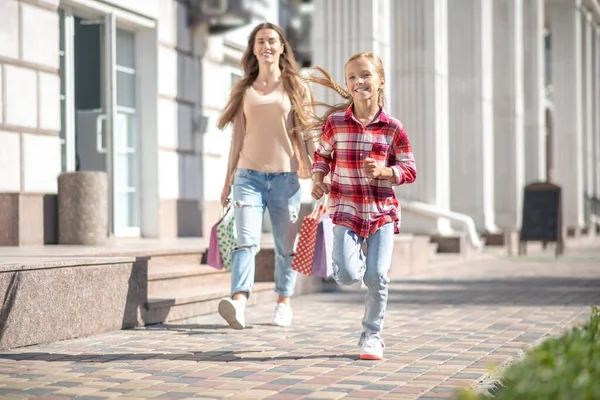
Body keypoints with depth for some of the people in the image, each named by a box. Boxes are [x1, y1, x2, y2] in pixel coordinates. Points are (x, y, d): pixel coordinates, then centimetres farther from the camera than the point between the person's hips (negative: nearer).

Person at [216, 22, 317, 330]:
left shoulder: (297, 88, 6)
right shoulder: (243, 90, 11)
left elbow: (307, 134, 5)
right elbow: (237, 137, 13)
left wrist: (317, 174, -2)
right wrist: (228, 180, 12)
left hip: (285, 176, 0)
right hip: (248, 174, 0)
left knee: (286, 245, 6)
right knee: (247, 241, -15)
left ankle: (284, 302, 22)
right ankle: (238, 304, -28)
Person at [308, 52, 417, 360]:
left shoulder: (393, 127, -3)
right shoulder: (334, 122, 0)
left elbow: (409, 170, 1)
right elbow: (322, 155, 14)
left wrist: (383, 170, -17)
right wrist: (318, 179, -5)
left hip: (383, 210, 0)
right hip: (345, 209, 0)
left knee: (377, 277, -4)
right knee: (347, 276, -12)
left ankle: (372, 335, 15)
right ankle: (359, 259, 27)